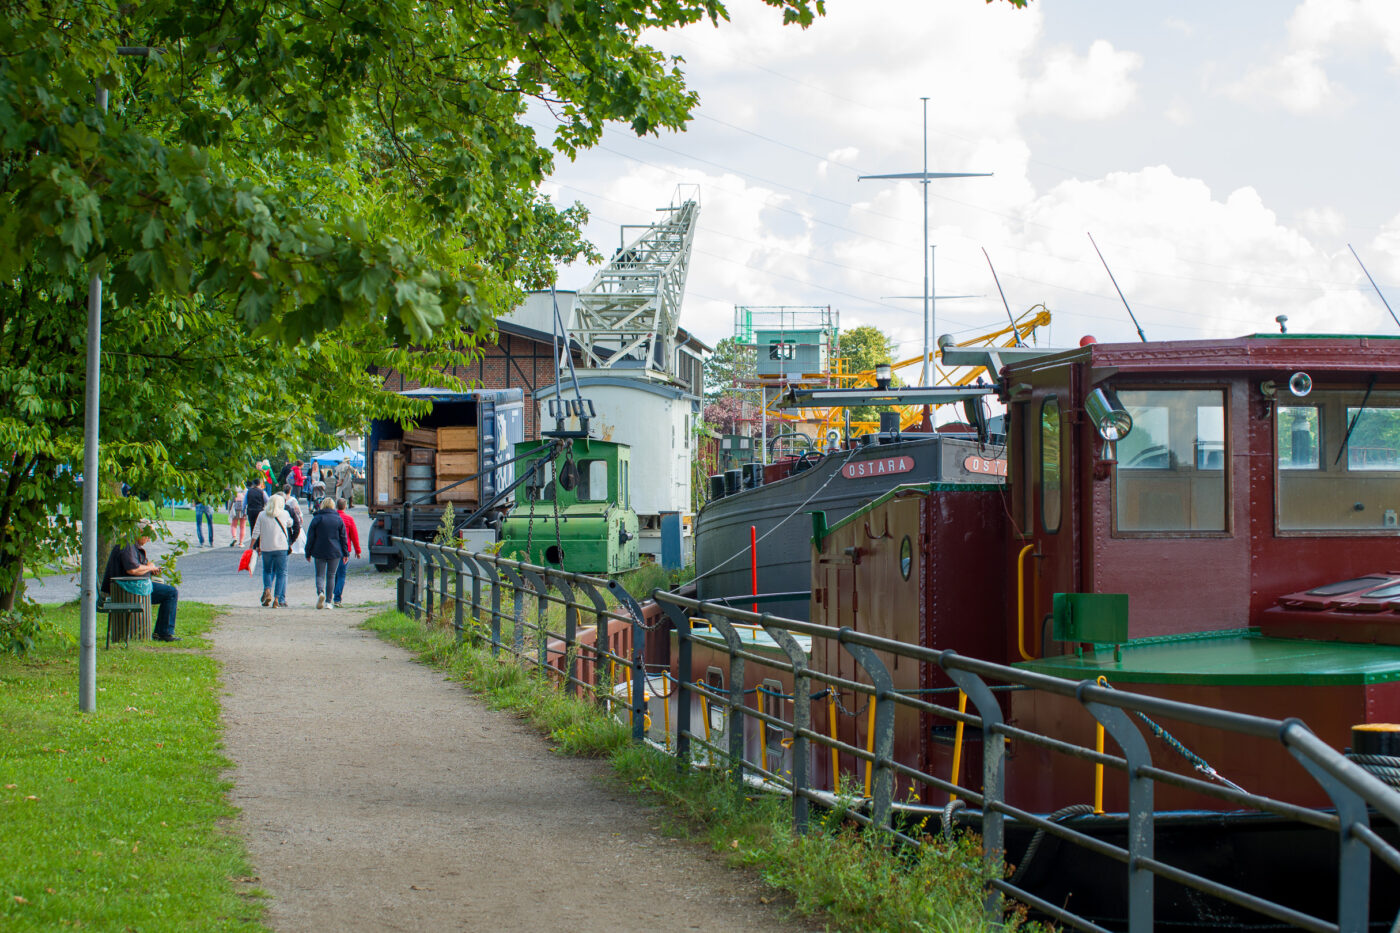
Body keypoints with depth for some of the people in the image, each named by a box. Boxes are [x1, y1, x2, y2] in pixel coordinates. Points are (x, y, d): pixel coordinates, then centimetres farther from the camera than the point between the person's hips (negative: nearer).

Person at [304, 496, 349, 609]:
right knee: (331, 576, 9)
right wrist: (345, 553, 8)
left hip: (319, 552, -1)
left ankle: (320, 592, -23)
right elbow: (343, 537, 3)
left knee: (320, 575, 5)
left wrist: (308, 553, 7)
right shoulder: (338, 519, 2)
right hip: (334, 552, 1)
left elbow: (310, 537, 0)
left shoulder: (317, 519, -1)